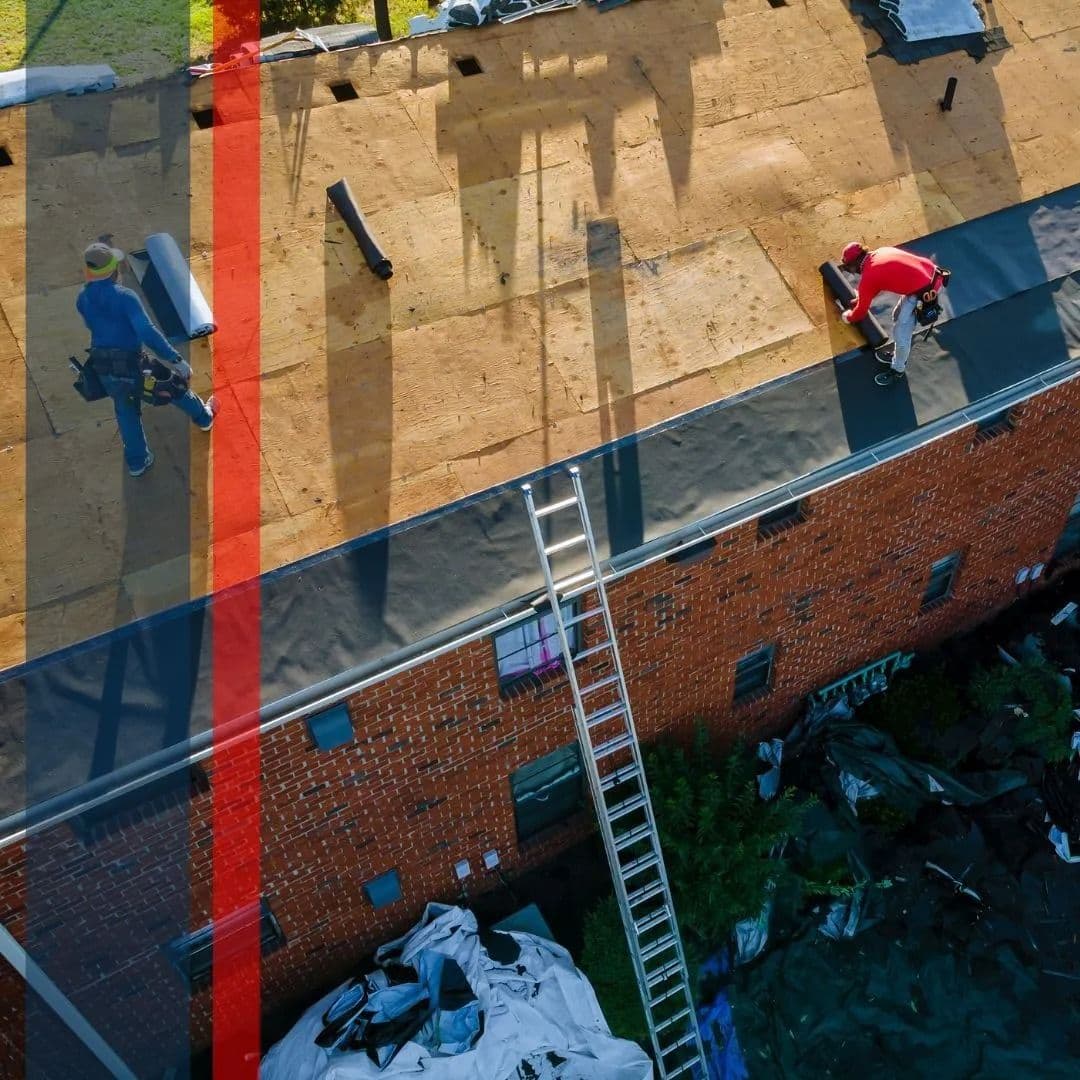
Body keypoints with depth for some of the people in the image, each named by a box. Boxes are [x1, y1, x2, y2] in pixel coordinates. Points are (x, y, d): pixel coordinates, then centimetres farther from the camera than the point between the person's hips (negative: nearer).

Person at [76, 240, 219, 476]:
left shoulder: (82, 299, -2)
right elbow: (147, 332, -30)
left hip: (102, 368, 5)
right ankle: (204, 417, 44)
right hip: (131, 365, -5)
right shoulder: (124, 297, -22)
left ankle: (137, 461, 31)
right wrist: (176, 360, -30)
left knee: (126, 412, 22)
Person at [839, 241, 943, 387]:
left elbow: (862, 311, 2)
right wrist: (859, 300, 40)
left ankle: (898, 370, 29)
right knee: (898, 316, 27)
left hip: (923, 292, -9)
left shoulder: (868, 276, -12)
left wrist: (848, 317, 23)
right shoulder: (879, 252, 10)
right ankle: (899, 355, 48)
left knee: (901, 334, 6)